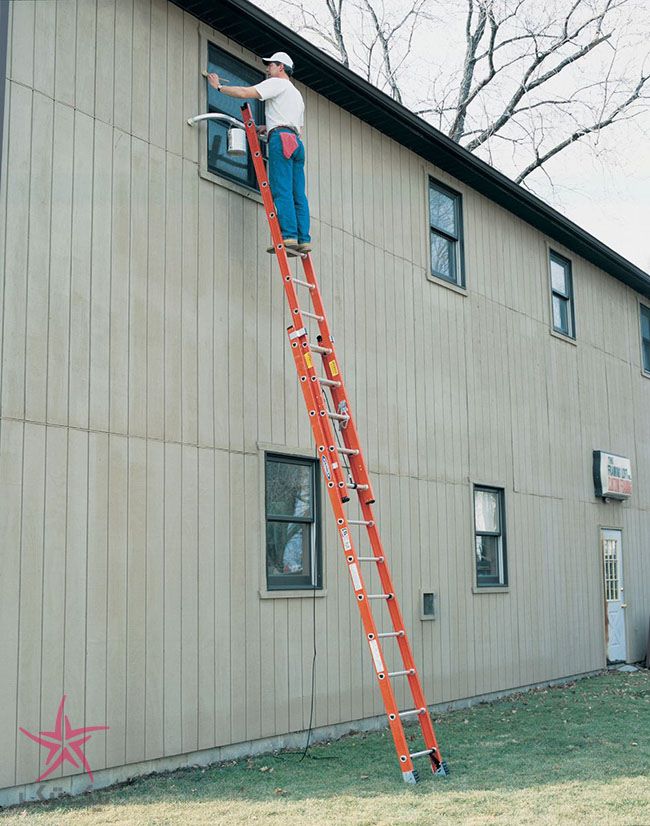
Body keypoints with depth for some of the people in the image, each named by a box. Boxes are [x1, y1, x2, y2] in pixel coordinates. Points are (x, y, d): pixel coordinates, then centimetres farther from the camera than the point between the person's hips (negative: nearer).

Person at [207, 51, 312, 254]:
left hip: (281, 139, -9)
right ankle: (304, 240, -8)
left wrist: (218, 86, 7)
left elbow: (244, 92, -5)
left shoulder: (277, 83, 6)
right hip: (296, 142, 9)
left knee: (281, 191, -16)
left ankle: (289, 236, -26)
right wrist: (268, 128, 33)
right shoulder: (297, 94, 33)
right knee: (298, 194, 0)